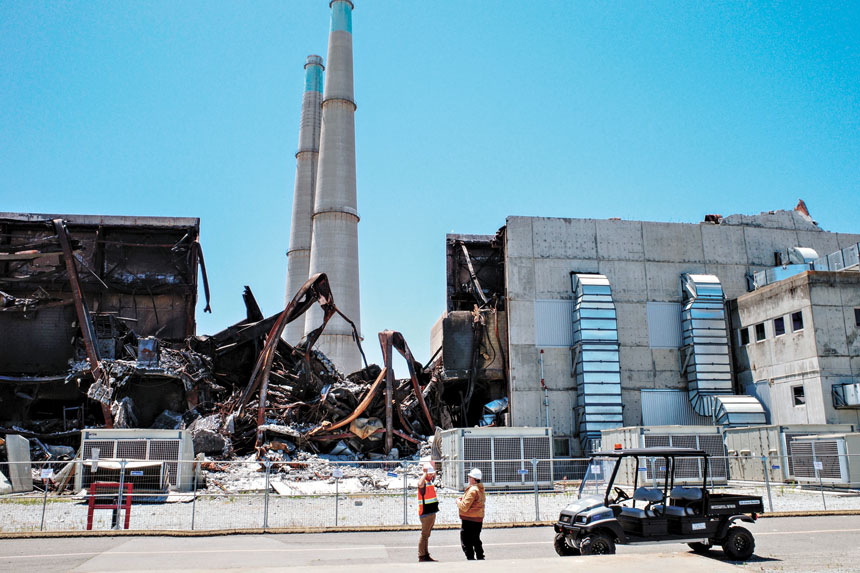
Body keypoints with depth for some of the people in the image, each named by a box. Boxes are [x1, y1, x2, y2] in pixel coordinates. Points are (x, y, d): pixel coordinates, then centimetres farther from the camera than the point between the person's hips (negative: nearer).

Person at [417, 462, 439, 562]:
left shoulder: (430, 480, 12)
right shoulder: (423, 481, -16)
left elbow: (434, 475, 34)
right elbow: (420, 484, -41)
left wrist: (432, 465, 19)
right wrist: (425, 473, -32)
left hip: (432, 512, 9)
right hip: (426, 513, -9)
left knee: (427, 535, 16)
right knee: (424, 535, -3)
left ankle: (426, 555, 24)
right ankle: (422, 556, 2)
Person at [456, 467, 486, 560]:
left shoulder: (472, 490, -21)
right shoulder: (481, 489, 10)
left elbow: (465, 507, -22)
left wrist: (458, 501, -3)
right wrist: (463, 499, 11)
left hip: (469, 520, -10)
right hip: (478, 519, 10)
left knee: (466, 542, -2)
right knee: (476, 540, 21)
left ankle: (470, 558, -3)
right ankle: (480, 557, 25)